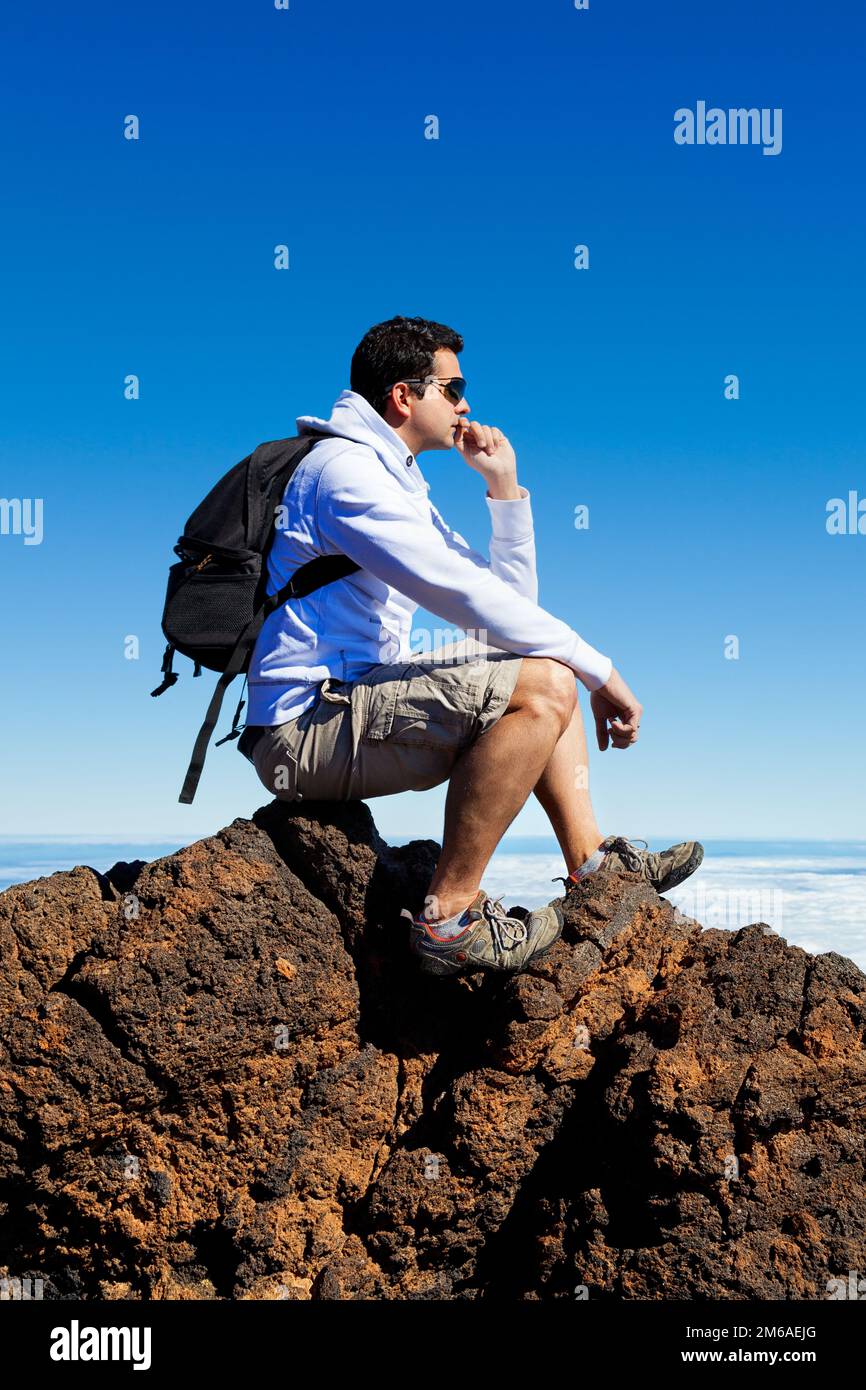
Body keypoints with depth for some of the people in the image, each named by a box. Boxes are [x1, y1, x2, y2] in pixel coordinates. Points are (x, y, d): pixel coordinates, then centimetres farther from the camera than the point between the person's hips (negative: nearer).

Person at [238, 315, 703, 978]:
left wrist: (505, 486, 9)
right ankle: (450, 917, -19)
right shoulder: (345, 469, -11)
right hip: (308, 728, -10)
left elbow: (510, 602, 17)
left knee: (548, 667, 17)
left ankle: (590, 862, 10)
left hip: (358, 700, 10)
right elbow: (467, 597, -21)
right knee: (541, 688, -24)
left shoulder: (400, 484, 20)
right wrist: (598, 671, -15)